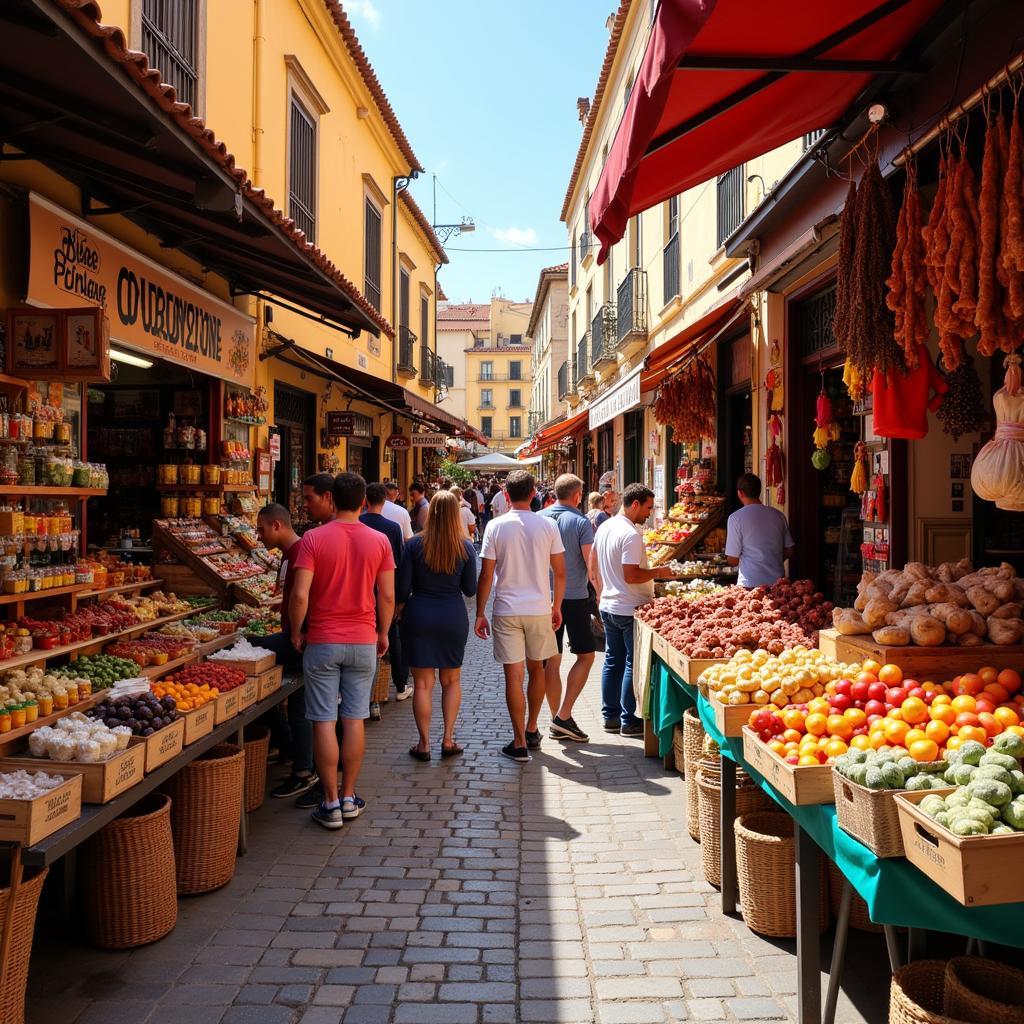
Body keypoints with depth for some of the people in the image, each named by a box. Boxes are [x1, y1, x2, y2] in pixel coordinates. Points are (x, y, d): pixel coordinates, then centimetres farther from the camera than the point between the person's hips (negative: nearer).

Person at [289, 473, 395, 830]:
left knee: (324, 722, 4)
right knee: (354, 719, 10)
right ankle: (349, 797, 18)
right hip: (363, 641, 2)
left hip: (322, 640, -2)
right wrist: (383, 634, 13)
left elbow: (300, 594, -14)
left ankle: (331, 803, 9)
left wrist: (296, 633, 1)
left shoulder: (314, 538, -9)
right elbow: (387, 596, -1)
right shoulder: (378, 541, -2)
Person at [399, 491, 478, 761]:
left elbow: (402, 588, -5)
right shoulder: (465, 547, -4)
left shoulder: (415, 545, -7)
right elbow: (470, 589, 1)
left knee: (423, 683, 6)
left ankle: (424, 744, 10)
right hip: (453, 617, 1)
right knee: (452, 680, 16)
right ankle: (448, 739, 15)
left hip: (419, 616, -1)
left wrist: (398, 608, 14)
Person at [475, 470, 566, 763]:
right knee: (536, 668, 20)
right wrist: (557, 606, 14)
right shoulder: (547, 525, -3)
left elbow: (486, 576, -6)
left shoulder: (495, 526, -7)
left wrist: (480, 613, 2)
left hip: (507, 610, -2)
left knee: (514, 675, 2)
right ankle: (532, 730, 32)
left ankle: (520, 743, 6)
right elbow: (560, 572, 1)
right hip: (540, 609, 2)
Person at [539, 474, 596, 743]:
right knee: (586, 655, 8)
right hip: (575, 598, -4)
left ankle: (557, 722, 16)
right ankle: (563, 717, 0)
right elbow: (591, 565, -12)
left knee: (551, 660, 10)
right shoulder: (581, 522, -9)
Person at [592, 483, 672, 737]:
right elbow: (631, 575, -24)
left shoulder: (604, 527, 8)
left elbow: (594, 566, 15)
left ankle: (610, 716, 21)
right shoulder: (631, 534, -20)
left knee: (613, 661, 15)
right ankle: (628, 721, 8)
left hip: (608, 606, 9)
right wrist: (659, 572, -11)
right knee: (633, 664, 2)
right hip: (630, 609, -9)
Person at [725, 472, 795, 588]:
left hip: (750, 584, -4)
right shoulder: (778, 515, 4)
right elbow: (789, 552, 10)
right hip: (778, 583, 4)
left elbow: (733, 560, -9)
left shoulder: (736, 518, -10)